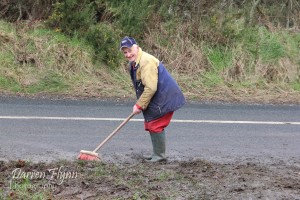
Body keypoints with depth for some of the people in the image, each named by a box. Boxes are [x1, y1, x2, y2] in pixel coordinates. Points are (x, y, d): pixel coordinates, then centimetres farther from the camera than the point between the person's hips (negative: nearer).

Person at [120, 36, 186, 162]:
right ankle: (157, 154, 28)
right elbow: (140, 86, 19)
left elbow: (150, 88, -28)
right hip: (156, 99, 11)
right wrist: (140, 104, 10)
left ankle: (160, 155, 1)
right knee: (150, 125, 17)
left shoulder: (146, 62, -25)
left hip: (165, 98, -11)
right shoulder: (133, 63, 9)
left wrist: (139, 105, -20)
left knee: (155, 126, -9)